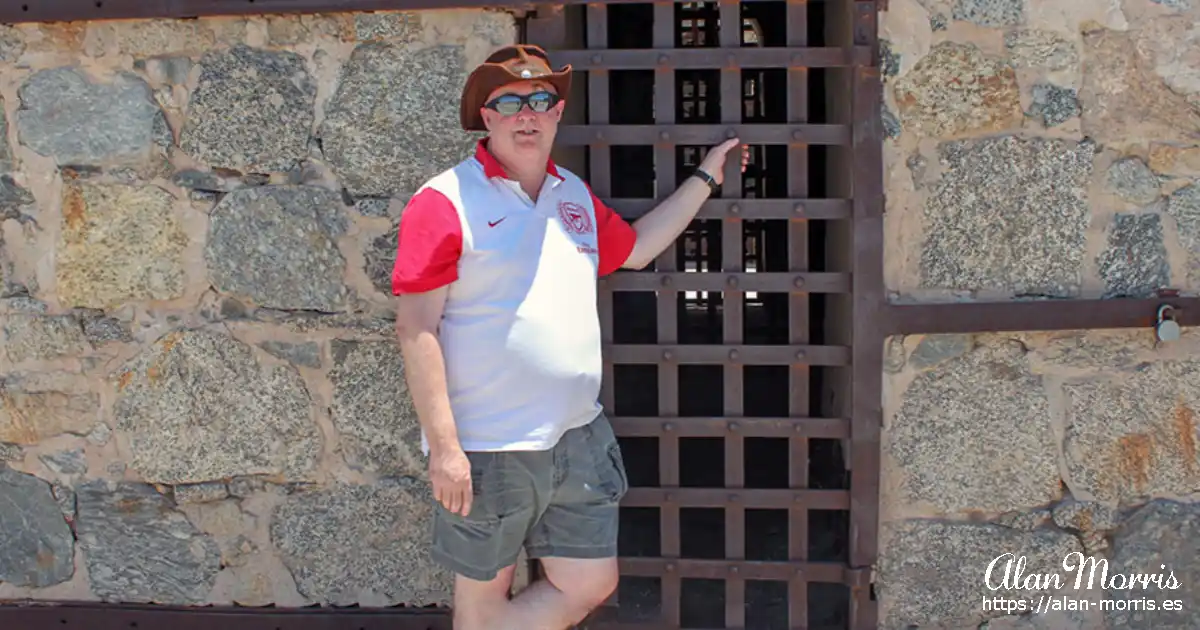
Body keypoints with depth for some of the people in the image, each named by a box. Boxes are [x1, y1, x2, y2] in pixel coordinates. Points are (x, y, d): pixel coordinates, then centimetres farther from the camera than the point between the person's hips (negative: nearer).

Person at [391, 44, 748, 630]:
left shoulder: (574, 195, 10)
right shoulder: (446, 201, -12)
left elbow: (633, 249, 27)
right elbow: (416, 330, -15)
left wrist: (705, 178, 25)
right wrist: (444, 447, -19)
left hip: (578, 438, 7)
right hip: (486, 450, -6)